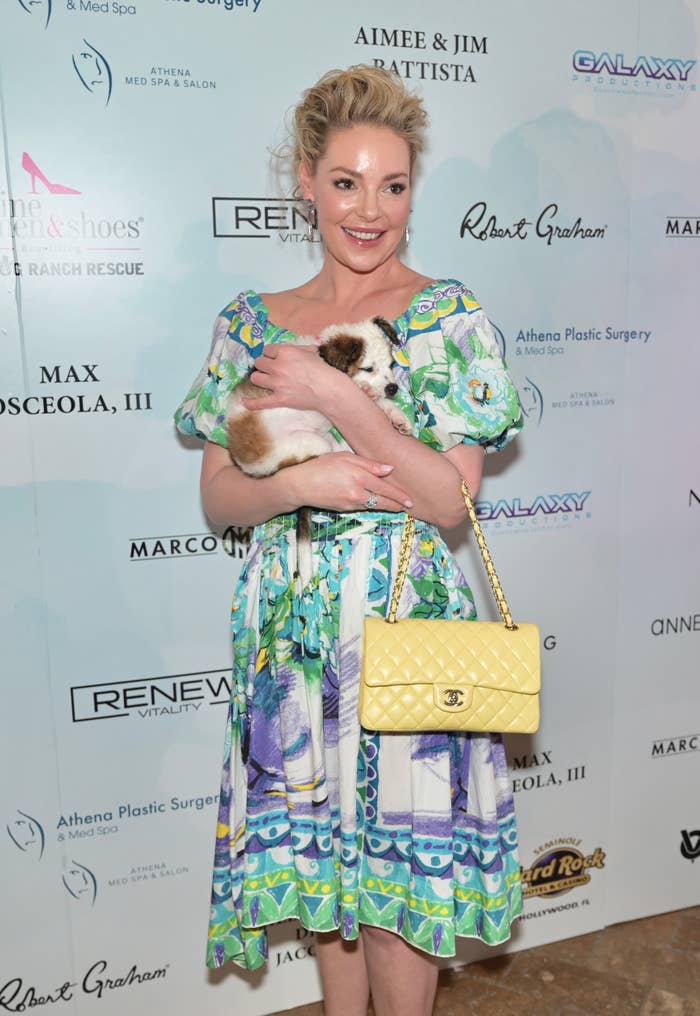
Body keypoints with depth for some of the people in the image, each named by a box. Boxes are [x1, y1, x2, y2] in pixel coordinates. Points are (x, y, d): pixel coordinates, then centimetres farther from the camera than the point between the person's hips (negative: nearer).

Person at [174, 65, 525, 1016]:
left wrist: (334, 395, -20)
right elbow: (219, 493, 3)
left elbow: (448, 498, -12)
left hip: (408, 622, -3)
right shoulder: (253, 321, 5)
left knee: (404, 858, 8)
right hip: (294, 626, 3)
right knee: (323, 854, 18)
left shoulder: (450, 315, -4)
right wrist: (300, 483, -16)